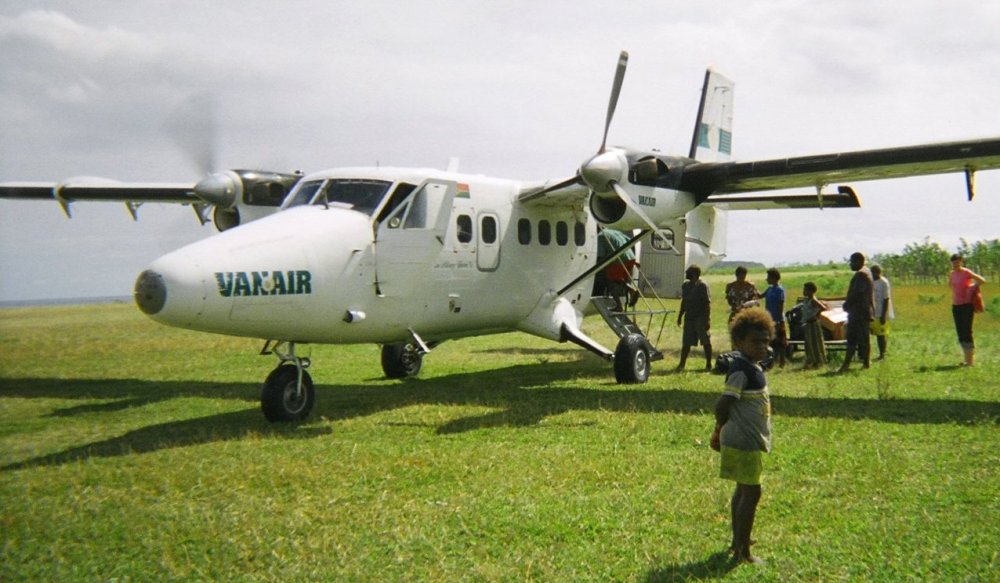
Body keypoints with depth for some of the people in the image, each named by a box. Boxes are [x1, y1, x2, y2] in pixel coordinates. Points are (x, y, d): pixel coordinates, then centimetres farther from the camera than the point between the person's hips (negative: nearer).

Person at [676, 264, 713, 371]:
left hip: (701, 318, -6)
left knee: (706, 342, 3)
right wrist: (680, 316, 19)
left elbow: (707, 303, -14)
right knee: (686, 342, 7)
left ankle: (708, 364, 11)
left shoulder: (703, 286, -11)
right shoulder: (685, 285, 12)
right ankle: (682, 364, 11)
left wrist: (707, 319, -19)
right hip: (689, 318, 6)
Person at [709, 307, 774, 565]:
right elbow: (722, 406, -25)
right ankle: (743, 552, 4)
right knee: (751, 493, -4)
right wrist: (721, 430, -8)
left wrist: (721, 431, 15)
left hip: (752, 442, 10)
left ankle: (738, 541, 34)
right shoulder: (741, 370, -21)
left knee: (743, 490, 19)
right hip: (743, 443, -10)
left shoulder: (753, 368, 10)